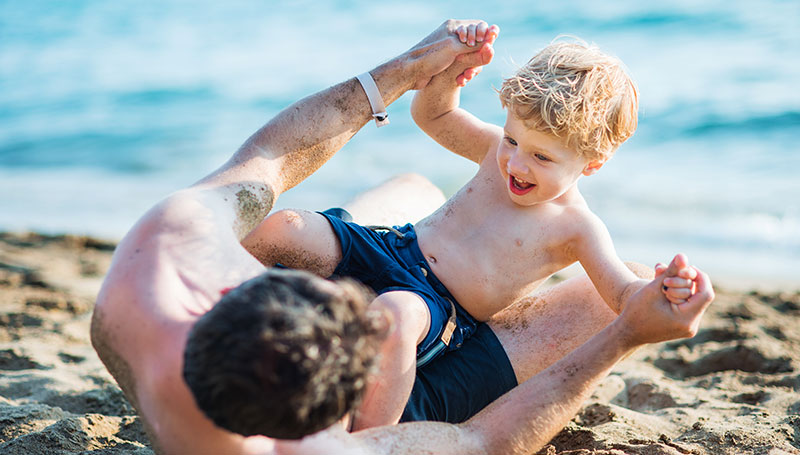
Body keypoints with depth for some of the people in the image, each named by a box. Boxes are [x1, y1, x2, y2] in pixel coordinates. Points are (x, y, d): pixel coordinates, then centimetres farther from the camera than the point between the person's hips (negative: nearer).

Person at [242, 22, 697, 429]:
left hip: (438, 307, -6)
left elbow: (623, 292, -17)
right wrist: (454, 62, -6)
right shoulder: (500, 151, 5)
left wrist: (659, 295, -42)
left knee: (395, 315, -44)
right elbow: (434, 114, 13)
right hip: (393, 246, 6)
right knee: (285, 229, -15)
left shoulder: (576, 228, -9)